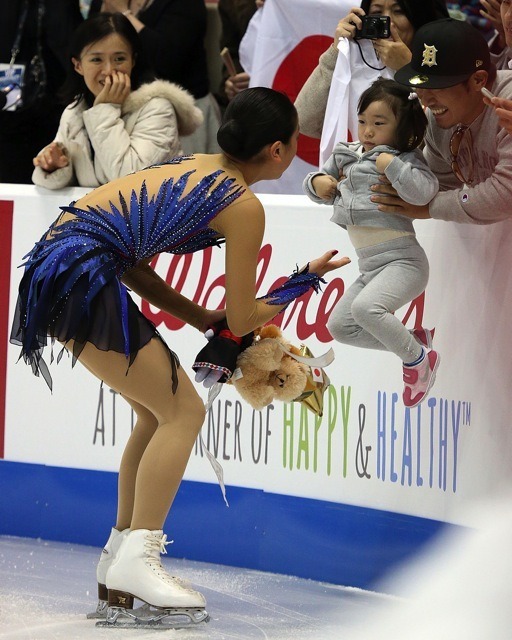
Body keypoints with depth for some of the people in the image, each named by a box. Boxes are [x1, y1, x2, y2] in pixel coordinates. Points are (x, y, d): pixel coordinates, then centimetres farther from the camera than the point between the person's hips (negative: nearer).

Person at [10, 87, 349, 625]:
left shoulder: (193, 166, 20)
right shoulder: (243, 206, -5)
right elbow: (243, 320, 1)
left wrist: (199, 317, 21)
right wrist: (308, 279, 14)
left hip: (58, 258, 9)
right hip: (80, 280, -9)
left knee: (159, 411, 18)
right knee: (182, 411, -3)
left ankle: (120, 554, 22)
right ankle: (136, 559, -5)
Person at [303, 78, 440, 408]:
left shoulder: (406, 160, -9)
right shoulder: (348, 156, 12)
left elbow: (423, 192, -29)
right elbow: (320, 186, 25)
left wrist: (391, 163, -24)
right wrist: (317, 183, 2)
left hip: (403, 261, -9)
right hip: (372, 268, 9)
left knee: (365, 307, -32)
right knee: (339, 326, 10)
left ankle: (418, 359, -12)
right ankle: (413, 341, 15)